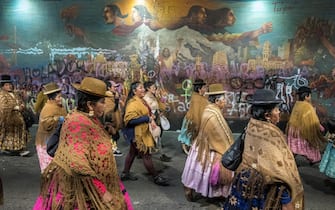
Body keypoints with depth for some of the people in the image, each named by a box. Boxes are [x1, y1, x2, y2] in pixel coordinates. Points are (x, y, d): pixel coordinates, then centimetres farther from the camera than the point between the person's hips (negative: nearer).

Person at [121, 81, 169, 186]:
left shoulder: (141, 100, 10)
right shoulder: (133, 102, -21)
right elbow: (130, 119, -30)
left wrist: (151, 117, 7)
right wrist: (147, 119, -28)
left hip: (142, 132, 10)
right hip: (136, 133, -10)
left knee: (133, 152, 19)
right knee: (146, 155, -1)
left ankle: (125, 173, 32)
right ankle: (156, 177, 8)